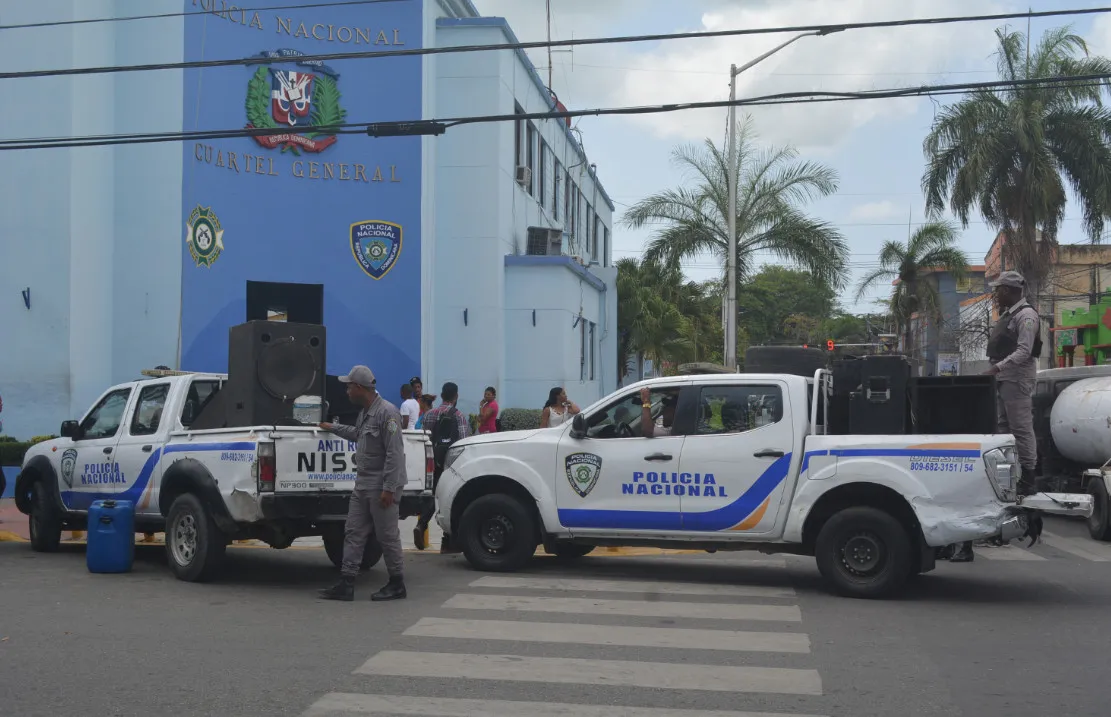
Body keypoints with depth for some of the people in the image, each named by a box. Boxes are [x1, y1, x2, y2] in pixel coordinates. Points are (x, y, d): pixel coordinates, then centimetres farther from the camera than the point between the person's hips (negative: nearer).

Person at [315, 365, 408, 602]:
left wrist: (389, 488, -23)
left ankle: (396, 584, 12)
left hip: (382, 486, -9)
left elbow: (394, 453, -21)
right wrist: (332, 427, 41)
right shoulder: (364, 413, 13)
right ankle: (346, 584, 8)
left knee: (387, 536, 0)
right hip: (362, 484, 10)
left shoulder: (387, 412, -17)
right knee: (353, 533, 6)